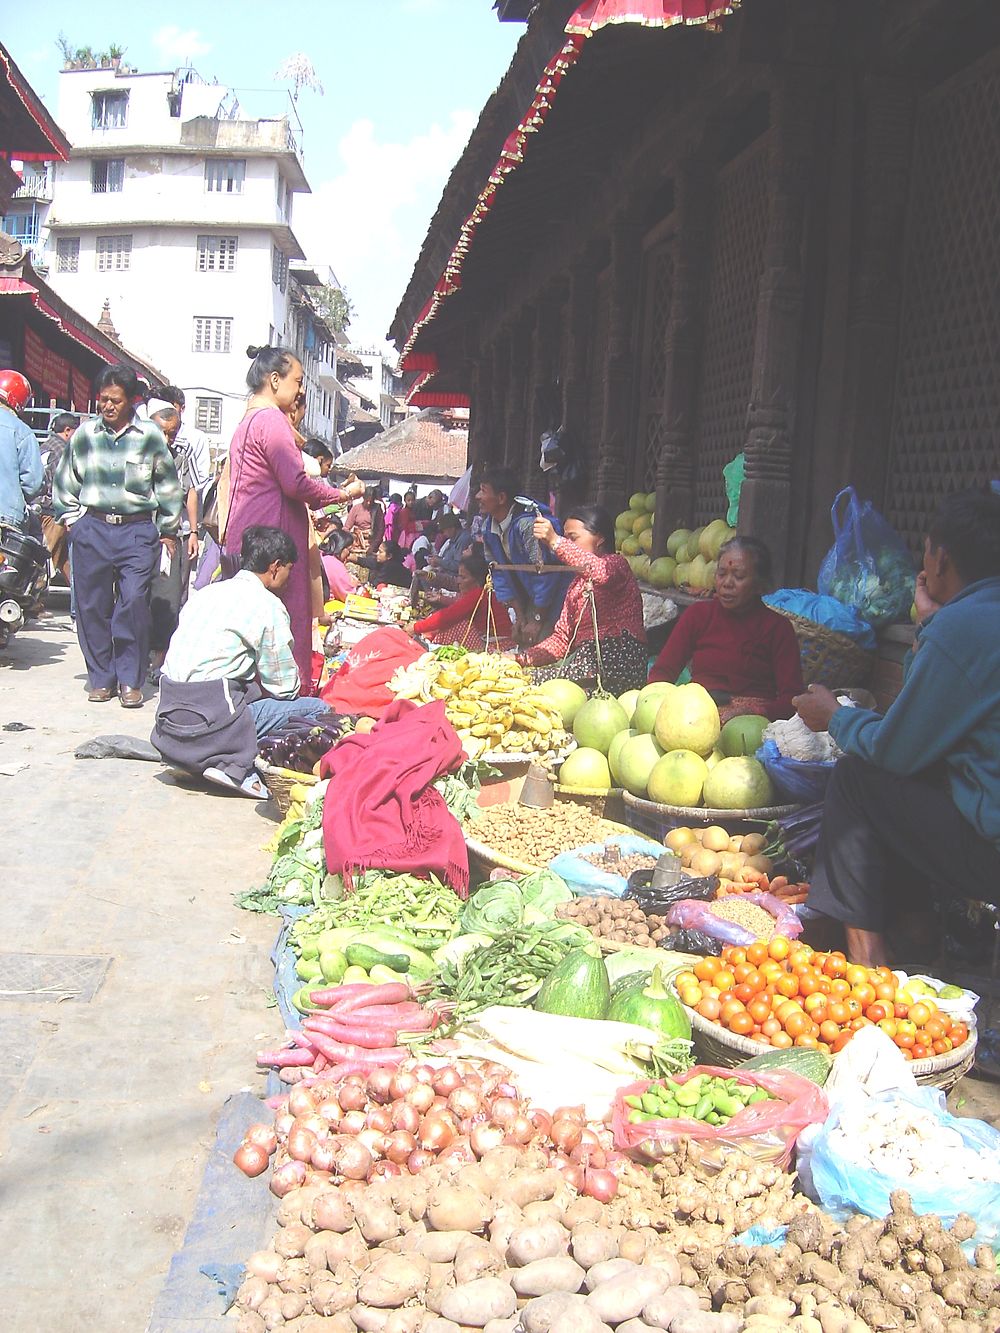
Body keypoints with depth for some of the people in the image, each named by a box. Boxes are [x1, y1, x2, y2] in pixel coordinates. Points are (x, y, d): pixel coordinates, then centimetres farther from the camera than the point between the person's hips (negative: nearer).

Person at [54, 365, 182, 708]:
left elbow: (168, 485, 11)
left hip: (138, 530, -2)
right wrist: (72, 521, 12)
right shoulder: (84, 435, 8)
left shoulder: (150, 435, 3)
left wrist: (168, 530, 11)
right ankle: (101, 678, 15)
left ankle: (130, 680, 0)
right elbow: (64, 483, 19)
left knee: (134, 604, -9)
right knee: (92, 605, 3)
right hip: (92, 529, 2)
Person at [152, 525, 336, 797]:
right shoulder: (267, 604, -5)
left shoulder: (209, 592, 17)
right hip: (210, 720, -8)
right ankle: (238, 767, -13)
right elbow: (284, 685, -2)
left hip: (168, 719, 8)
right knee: (318, 710, -3)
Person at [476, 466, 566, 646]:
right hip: (528, 596, 9)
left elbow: (544, 572, -26)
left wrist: (537, 621, -18)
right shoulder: (488, 527, 0)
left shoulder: (526, 523, -28)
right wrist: (520, 616, 3)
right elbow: (500, 572, 7)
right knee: (521, 643, 11)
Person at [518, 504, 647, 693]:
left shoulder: (617, 563, 1)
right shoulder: (576, 584, 25)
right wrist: (521, 659, 0)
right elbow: (562, 638, 16)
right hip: (585, 659, 7)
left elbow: (601, 573, -27)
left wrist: (555, 541, -30)